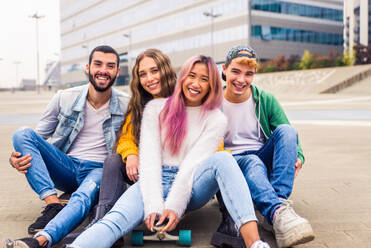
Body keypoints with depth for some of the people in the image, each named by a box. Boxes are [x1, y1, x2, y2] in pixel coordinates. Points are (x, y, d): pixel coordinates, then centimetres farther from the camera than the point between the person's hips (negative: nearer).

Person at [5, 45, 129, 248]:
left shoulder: (126, 106, 1)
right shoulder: (64, 98, 3)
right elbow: (38, 136, 7)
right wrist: (17, 158, -13)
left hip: (100, 170, -3)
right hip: (65, 168, 3)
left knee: (84, 196, -37)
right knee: (22, 134, -19)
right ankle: (53, 204, -29)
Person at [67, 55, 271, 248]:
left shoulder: (216, 119, 5)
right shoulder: (156, 108, 8)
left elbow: (194, 164, -8)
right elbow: (149, 158, -3)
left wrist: (174, 206, -21)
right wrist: (154, 206, -17)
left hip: (190, 187, 0)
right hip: (154, 183, 0)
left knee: (222, 158, -30)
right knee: (117, 219, -31)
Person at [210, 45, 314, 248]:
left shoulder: (266, 100, 4)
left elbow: (289, 136, 4)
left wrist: (298, 157, -18)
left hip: (263, 159, 2)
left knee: (286, 130, -26)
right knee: (252, 162, -37)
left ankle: (279, 201, -42)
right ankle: (277, 213, -62)